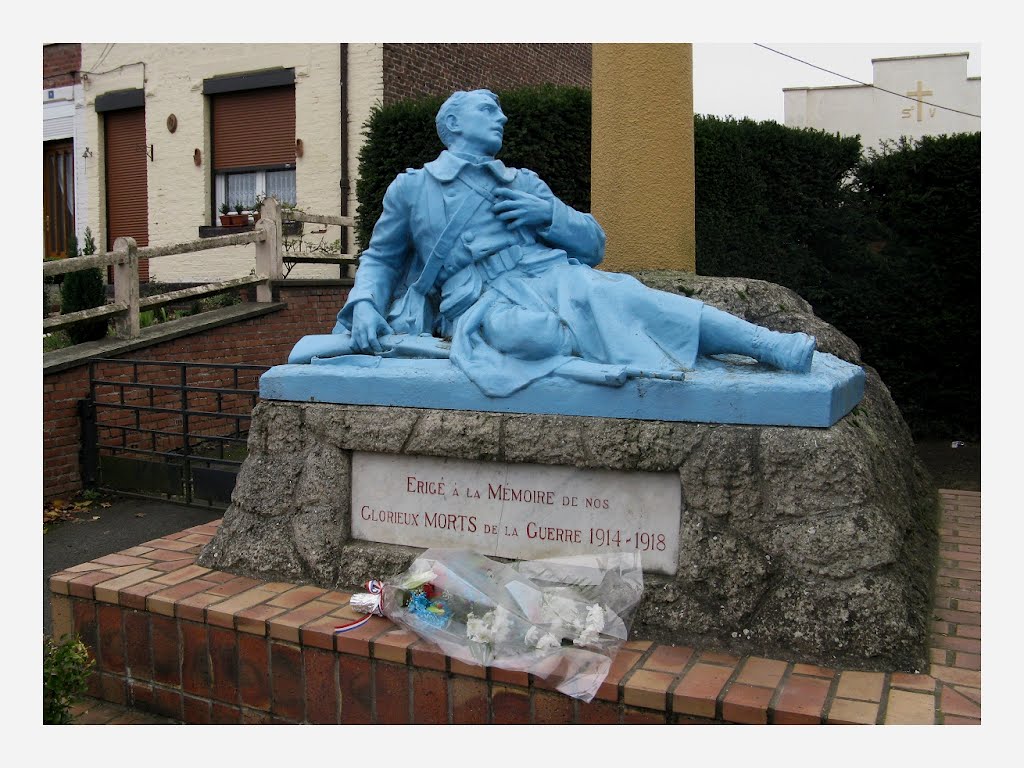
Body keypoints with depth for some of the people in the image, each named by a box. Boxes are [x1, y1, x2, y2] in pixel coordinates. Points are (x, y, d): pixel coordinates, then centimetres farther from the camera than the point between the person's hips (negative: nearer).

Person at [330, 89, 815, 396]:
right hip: (483, 302, -2)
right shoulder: (409, 188, 17)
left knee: (624, 297, -29)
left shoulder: (525, 183, 24)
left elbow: (594, 246, 21)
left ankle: (768, 346, -37)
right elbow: (379, 259, 22)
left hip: (555, 278, 3)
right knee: (522, 333, -40)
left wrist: (549, 215, 1)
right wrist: (364, 305, 0)